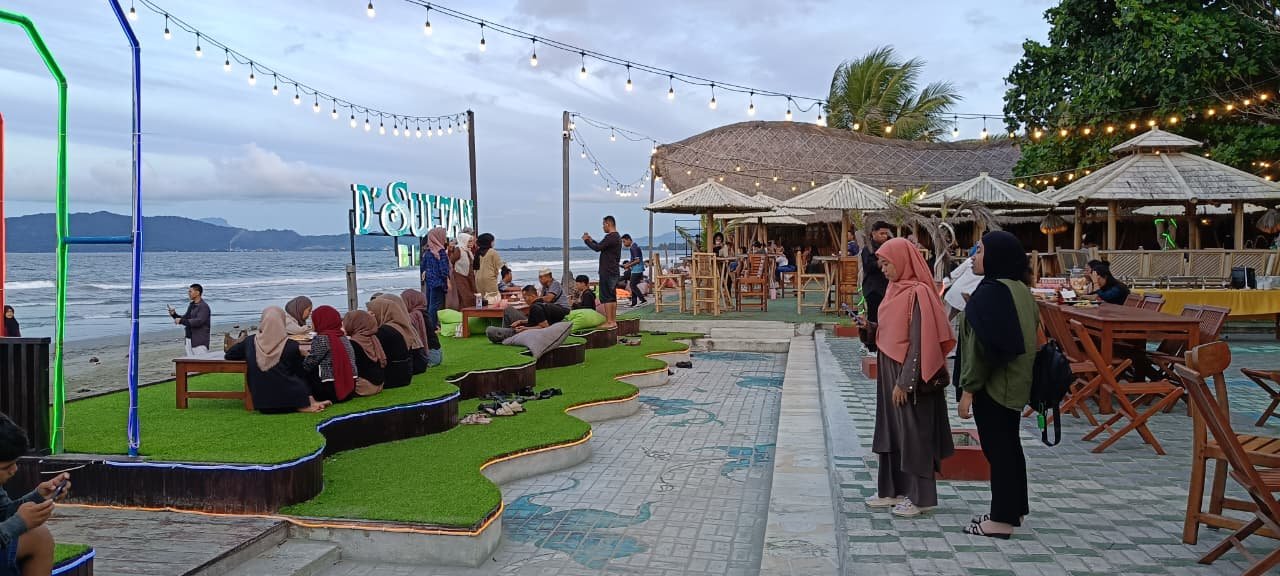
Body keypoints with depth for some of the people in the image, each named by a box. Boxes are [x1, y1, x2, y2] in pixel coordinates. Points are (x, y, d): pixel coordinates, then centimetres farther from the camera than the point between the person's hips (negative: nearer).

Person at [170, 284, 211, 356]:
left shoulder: (204, 306, -12)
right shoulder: (191, 305, 14)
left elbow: (198, 321, -23)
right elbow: (185, 318, 21)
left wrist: (181, 321, -21)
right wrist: (174, 314, 4)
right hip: (189, 339, 9)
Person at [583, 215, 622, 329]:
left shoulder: (610, 237, -16)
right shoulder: (617, 237, 17)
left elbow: (597, 248, -18)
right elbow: (601, 247, 25)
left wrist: (586, 240, -4)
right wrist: (591, 240, 22)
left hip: (607, 272, -10)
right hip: (614, 271, 10)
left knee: (605, 297, -8)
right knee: (612, 296, 12)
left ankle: (609, 321, -10)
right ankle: (613, 320, 14)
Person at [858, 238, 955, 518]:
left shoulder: (917, 294, -17)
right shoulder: (896, 289, 10)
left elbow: (919, 342, -20)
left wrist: (904, 382, -20)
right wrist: (870, 326, -1)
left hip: (910, 375, -9)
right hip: (890, 372, 9)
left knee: (913, 432, 1)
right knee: (890, 430, 14)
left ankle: (920, 496, 13)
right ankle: (893, 489, 25)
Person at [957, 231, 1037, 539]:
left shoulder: (990, 292, -20)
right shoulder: (1020, 290, 9)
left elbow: (982, 344, -23)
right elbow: (1028, 335, 15)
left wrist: (968, 390, -18)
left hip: (993, 384, -9)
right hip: (1014, 383, 9)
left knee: (997, 448, -1)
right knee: (1009, 445, 18)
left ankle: (1002, 520, 8)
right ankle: (1014, 510, 29)